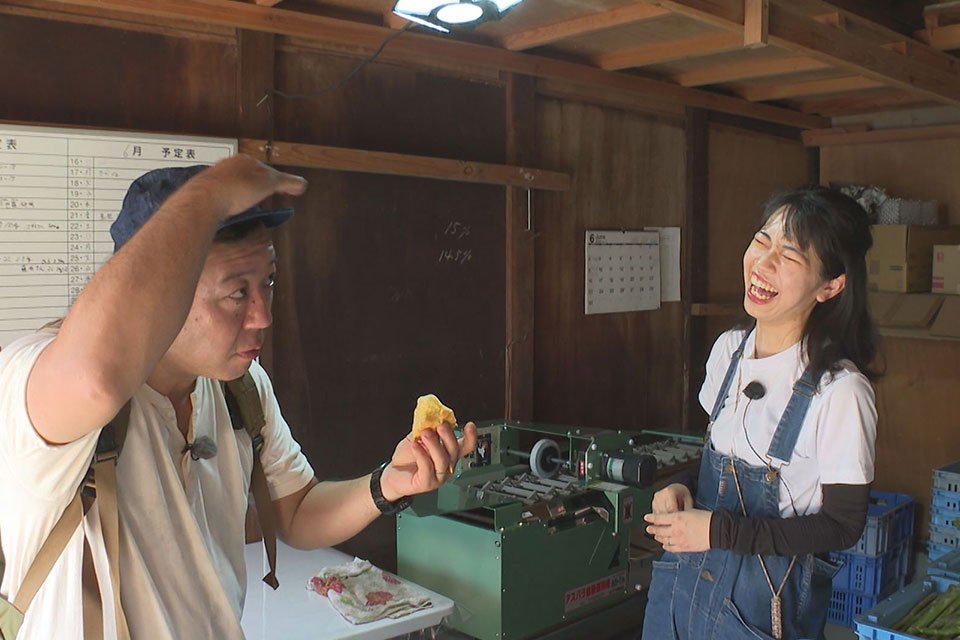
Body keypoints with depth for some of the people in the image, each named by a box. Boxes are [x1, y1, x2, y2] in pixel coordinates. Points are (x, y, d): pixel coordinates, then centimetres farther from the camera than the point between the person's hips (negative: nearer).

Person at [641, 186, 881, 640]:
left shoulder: (840, 390, -21)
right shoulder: (728, 349, -2)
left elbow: (843, 525, -15)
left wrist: (719, 531, -19)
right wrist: (681, 491, -7)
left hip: (764, 600, -5)